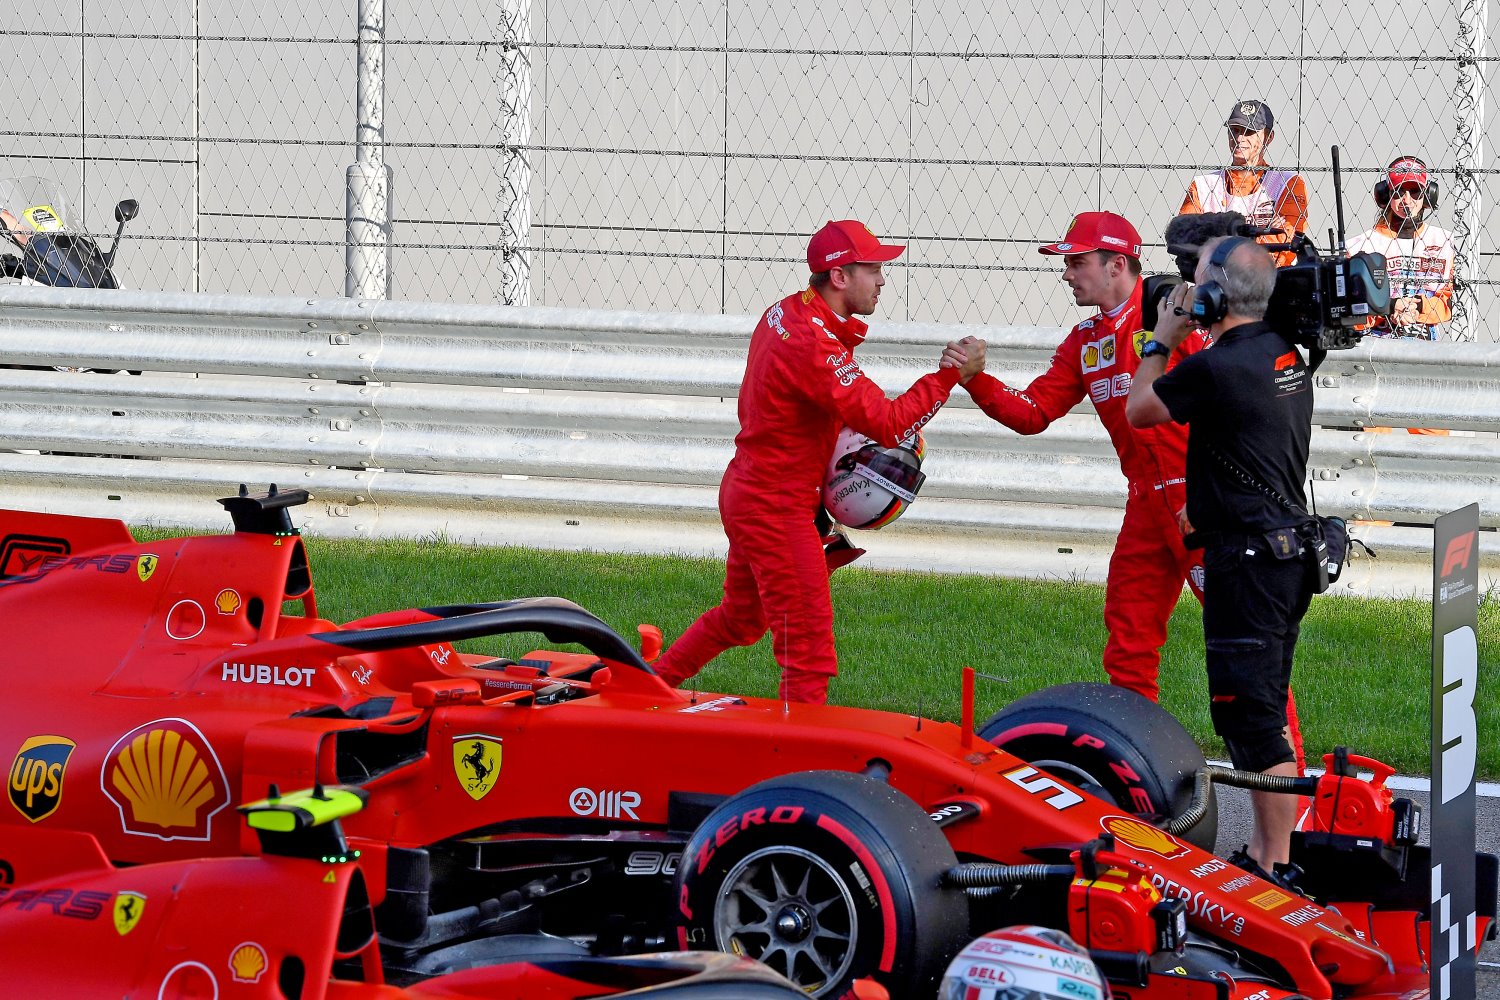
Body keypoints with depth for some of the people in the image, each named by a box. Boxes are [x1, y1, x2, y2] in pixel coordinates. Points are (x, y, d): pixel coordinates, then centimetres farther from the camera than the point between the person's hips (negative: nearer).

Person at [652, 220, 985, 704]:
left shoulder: (784, 312, 4)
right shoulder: (814, 345, -27)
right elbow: (888, 425, -27)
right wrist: (950, 376, -23)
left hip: (746, 495, 10)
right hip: (777, 509, -10)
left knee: (741, 618, 27)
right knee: (808, 650, -6)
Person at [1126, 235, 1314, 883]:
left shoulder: (1217, 368, -18)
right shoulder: (1286, 355, 9)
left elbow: (1138, 410, -2)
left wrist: (1162, 342, 10)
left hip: (1248, 560, -10)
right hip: (1290, 550, 10)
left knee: (1250, 716, -7)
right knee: (1259, 712, 16)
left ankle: (1274, 869, -6)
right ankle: (1266, 851, 22)